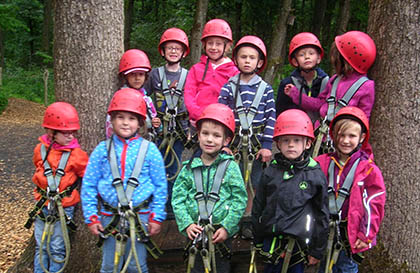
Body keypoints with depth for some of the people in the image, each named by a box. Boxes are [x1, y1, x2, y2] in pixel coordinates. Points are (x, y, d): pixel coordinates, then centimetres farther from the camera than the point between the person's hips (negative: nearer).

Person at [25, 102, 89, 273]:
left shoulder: (76, 154, -11)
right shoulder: (40, 150, -1)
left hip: (64, 206, -3)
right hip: (43, 205, 3)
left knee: (58, 249, 5)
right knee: (41, 246, 14)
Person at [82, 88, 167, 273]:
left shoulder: (149, 150, -5)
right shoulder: (102, 150, -2)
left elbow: (160, 186, -1)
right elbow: (88, 185, 3)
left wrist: (157, 217, -2)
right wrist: (91, 217, 0)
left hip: (139, 217, -1)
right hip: (110, 217, 1)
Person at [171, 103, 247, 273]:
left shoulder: (230, 166, -3)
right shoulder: (189, 168, 2)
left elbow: (240, 200, -6)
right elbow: (178, 198, 0)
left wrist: (227, 227, -12)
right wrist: (186, 224, -11)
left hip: (222, 233, -1)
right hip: (196, 232, 1)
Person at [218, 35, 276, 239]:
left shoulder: (266, 89, 2)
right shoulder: (229, 88, 2)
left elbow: (271, 119, 0)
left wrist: (267, 145, -6)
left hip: (256, 143, 0)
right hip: (234, 141, 0)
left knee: (253, 183, 7)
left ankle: (248, 221, 20)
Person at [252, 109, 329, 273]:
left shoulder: (315, 175, -5)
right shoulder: (270, 172, 1)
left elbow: (322, 215, 0)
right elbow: (258, 208, 8)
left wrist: (317, 250, 2)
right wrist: (257, 241, 11)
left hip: (298, 243, -2)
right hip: (271, 240, 2)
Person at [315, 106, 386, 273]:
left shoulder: (369, 170, -7)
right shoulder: (322, 164, 2)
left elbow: (374, 205, -5)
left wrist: (366, 235, -6)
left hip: (351, 234, -3)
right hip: (325, 232, 3)